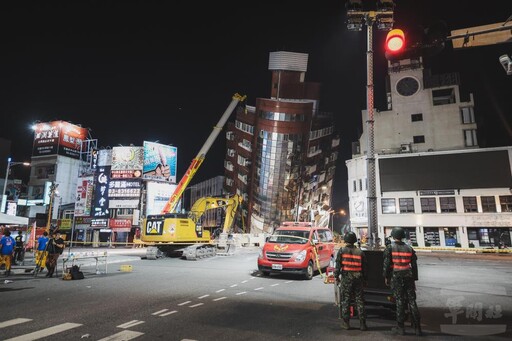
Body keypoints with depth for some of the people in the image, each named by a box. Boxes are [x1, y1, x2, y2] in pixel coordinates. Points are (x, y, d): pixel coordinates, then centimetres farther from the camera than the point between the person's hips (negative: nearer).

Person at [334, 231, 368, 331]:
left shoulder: (342, 251, -5)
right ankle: (362, 323, 11)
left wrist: (336, 276, 2)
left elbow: (338, 265, -8)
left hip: (346, 278, -2)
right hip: (358, 278, 3)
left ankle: (346, 323, 11)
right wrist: (364, 279, 16)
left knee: (346, 300, 6)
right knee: (359, 300, 8)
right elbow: (364, 267, 8)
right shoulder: (360, 252, 4)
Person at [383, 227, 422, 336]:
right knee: (412, 301, 9)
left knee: (400, 302, 3)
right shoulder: (409, 248, 6)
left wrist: (386, 277, 1)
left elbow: (386, 263, -10)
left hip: (396, 278, -3)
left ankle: (400, 328, 9)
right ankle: (417, 328, 12)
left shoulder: (390, 248, -6)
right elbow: (414, 265, 8)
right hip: (408, 277, 3)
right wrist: (414, 279, 15)